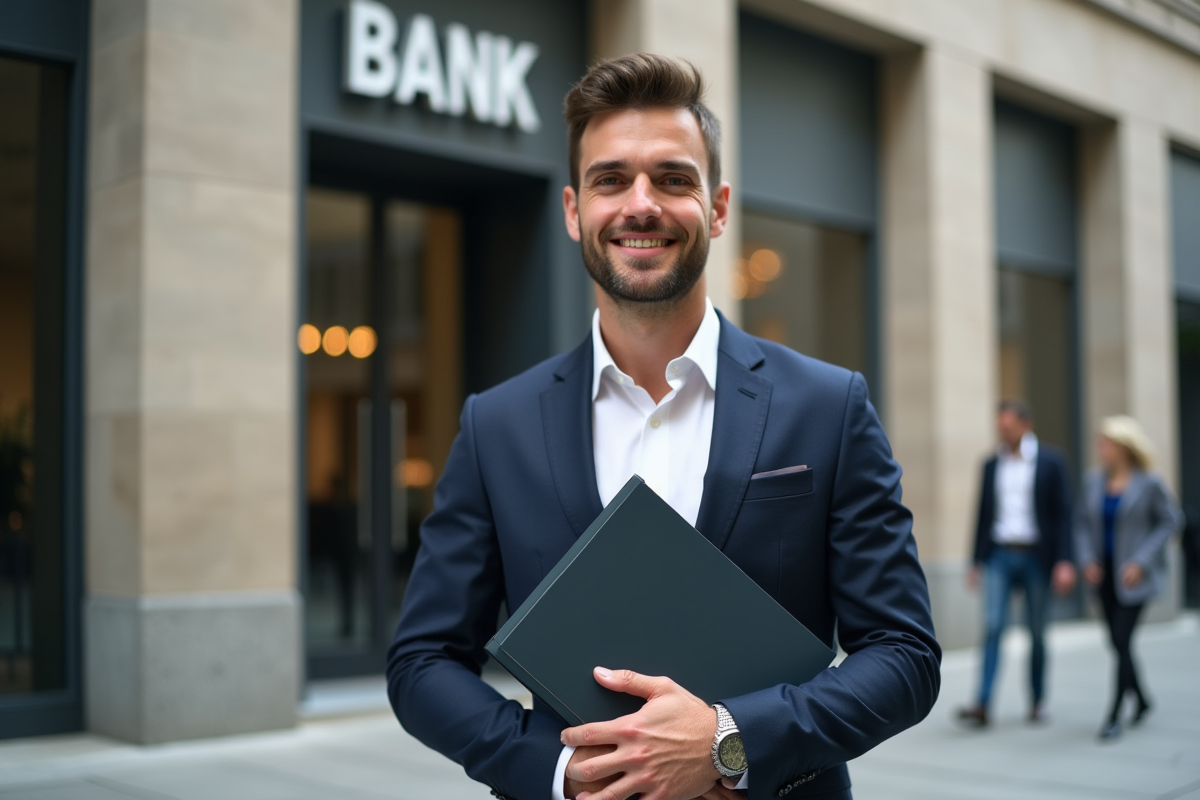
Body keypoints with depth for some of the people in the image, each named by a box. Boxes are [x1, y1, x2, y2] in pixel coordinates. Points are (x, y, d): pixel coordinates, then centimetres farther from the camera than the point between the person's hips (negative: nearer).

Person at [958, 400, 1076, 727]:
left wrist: (1064, 562, -12)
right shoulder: (992, 464, 8)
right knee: (992, 627, -9)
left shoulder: (1051, 461, -2)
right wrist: (977, 561, 12)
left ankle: (1037, 700, 22)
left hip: (1035, 557, -2)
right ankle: (982, 705, -14)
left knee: (1036, 632, 7)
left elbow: (1063, 513, -5)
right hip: (999, 556, 2)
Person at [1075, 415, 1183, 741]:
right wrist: (1087, 559, -4)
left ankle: (1114, 716, -2)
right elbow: (1084, 522, 9)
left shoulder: (1149, 483, -11)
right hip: (1104, 574, 5)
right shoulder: (1095, 481, 2)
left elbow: (1171, 521, -7)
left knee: (1123, 640, -10)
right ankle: (1141, 700, 35)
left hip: (1134, 575, -5)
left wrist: (1142, 561, -14)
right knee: (1118, 642, 13)